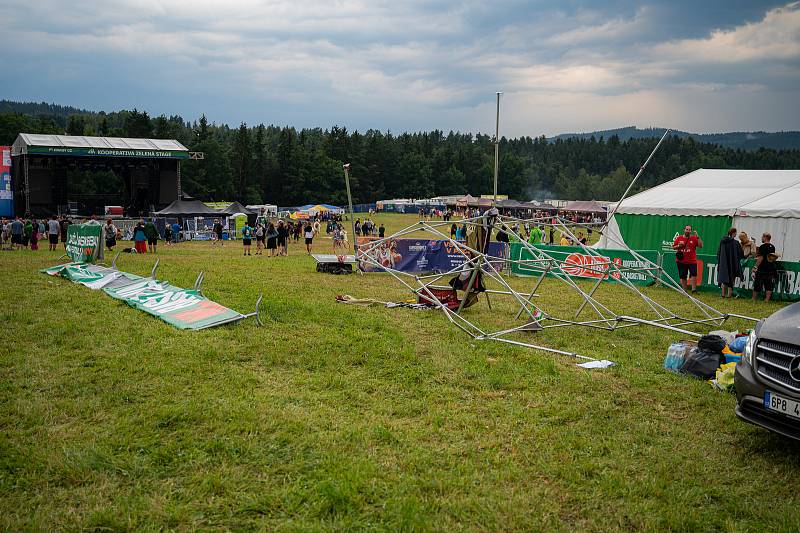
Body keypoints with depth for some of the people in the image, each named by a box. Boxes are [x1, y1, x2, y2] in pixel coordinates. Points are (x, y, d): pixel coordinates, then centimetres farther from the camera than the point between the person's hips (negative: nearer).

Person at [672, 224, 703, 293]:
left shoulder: (694, 238, 4)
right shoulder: (679, 238, 8)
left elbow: (701, 246, -7)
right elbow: (673, 247, 12)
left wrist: (698, 237, -13)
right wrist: (679, 246, -7)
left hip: (692, 261, -2)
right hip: (681, 261, 2)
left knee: (694, 274, -15)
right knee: (683, 277, 5)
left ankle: (694, 289, -13)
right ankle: (684, 290, 14)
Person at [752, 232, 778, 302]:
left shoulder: (763, 247, -13)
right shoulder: (772, 247, 10)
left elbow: (761, 258, -17)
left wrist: (755, 267, -15)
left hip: (762, 269, -7)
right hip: (771, 269, 7)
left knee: (757, 285, 3)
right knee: (769, 286, 5)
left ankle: (754, 299, 11)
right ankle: (767, 300, 1)